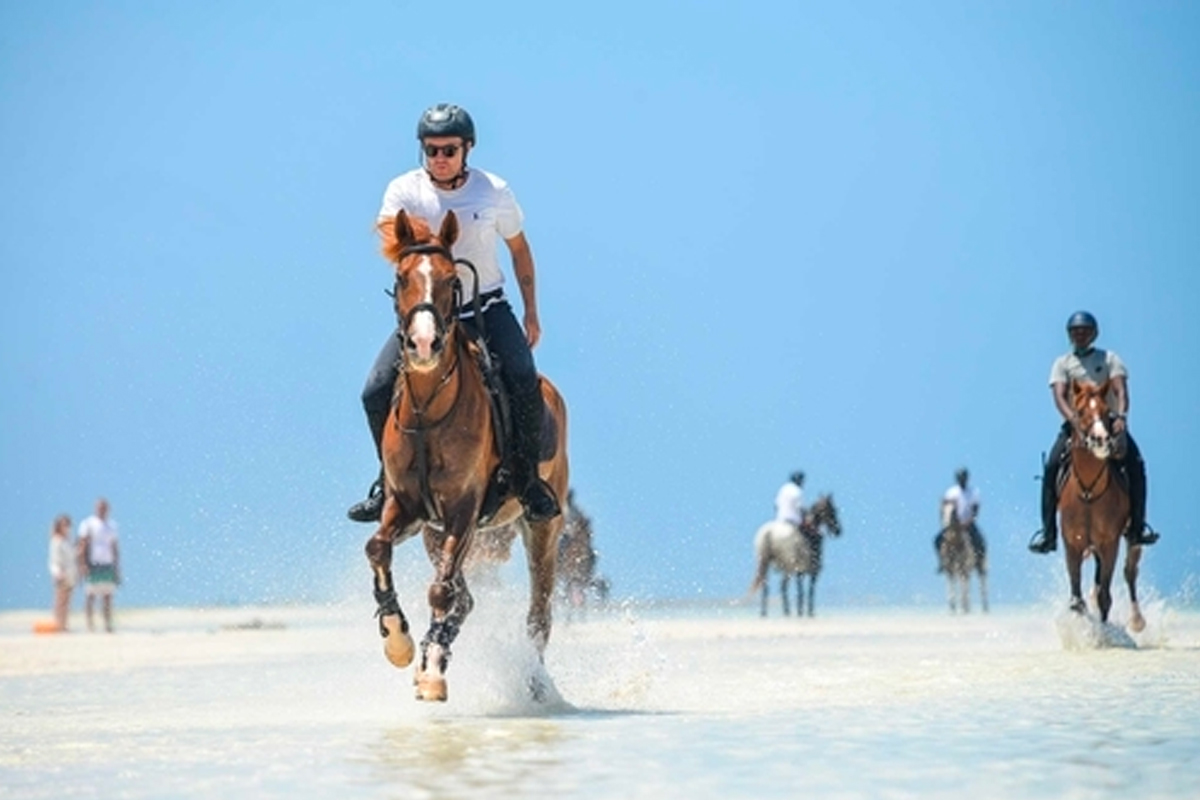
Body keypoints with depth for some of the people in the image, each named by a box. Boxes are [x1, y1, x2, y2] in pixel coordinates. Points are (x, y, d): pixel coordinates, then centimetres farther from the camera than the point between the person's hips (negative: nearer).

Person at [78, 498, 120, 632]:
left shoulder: (112, 525, 17)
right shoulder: (88, 524, 1)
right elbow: (82, 545, -4)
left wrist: (117, 566, 16)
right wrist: (83, 564, -13)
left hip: (108, 564, 4)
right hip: (93, 564, -4)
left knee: (108, 595, 0)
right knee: (92, 594, -6)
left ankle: (108, 624, -1)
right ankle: (89, 620, 2)